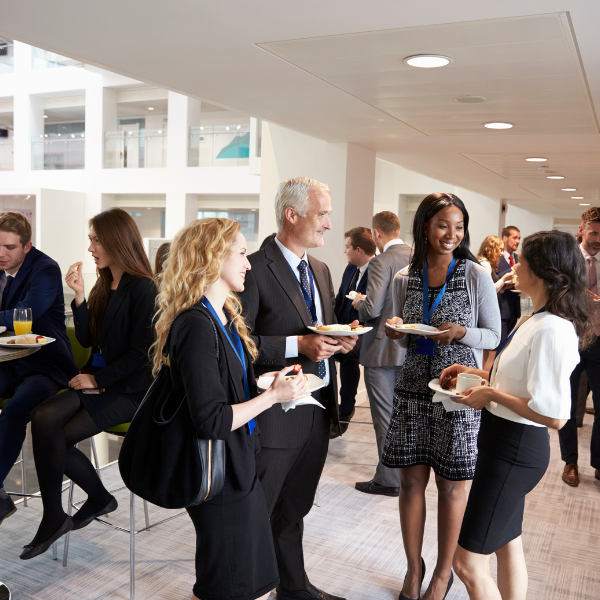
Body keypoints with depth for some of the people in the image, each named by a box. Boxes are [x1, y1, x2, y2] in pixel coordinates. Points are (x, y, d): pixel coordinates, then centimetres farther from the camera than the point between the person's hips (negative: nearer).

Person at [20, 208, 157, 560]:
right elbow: (87, 339, 9)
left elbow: (140, 353, -15)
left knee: (60, 436, -17)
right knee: (44, 419, -16)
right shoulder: (104, 285, 12)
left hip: (129, 389, -7)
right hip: (97, 380, 7)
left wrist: (99, 380, -12)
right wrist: (79, 296, -2)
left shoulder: (142, 288, -13)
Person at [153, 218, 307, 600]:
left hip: (242, 468, 9)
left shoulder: (225, 318, 9)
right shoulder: (197, 327, -22)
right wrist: (273, 396, -17)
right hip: (221, 476, -9)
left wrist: (267, 382, 4)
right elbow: (211, 421, -25)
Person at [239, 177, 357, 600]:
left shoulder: (321, 270, 12)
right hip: (275, 413, -8)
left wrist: (340, 341, -1)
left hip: (318, 409, 8)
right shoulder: (256, 268, -15)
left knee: (294, 509, 24)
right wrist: (298, 345, -25)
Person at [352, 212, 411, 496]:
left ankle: (388, 479, 12)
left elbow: (371, 309, -25)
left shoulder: (382, 262, -18)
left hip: (383, 350, -8)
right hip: (411, 348, 8)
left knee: (385, 417, 2)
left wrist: (358, 302, -2)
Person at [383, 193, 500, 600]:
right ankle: (414, 567, 29)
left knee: (451, 486, 8)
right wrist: (397, 332, -8)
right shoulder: (405, 279, 5)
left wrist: (461, 333, -20)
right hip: (414, 388, 3)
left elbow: (494, 336, -1)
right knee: (411, 481, 9)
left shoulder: (477, 276, -5)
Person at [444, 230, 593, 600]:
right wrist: (477, 373, 8)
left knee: (468, 562, -1)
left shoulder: (551, 329, -25)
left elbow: (554, 416, -28)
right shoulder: (537, 319, 7)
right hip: (507, 443, 10)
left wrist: (491, 394, -19)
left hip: (515, 449, -10)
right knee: (508, 545, 23)